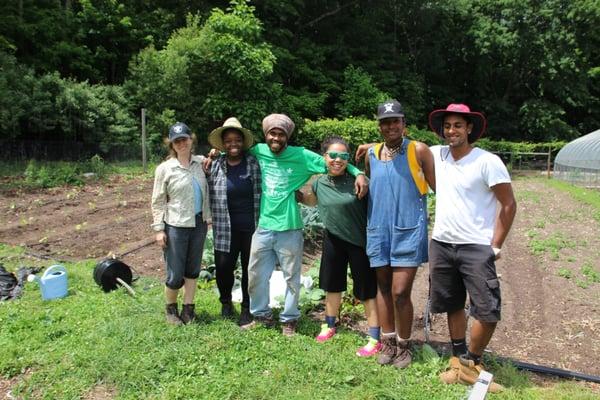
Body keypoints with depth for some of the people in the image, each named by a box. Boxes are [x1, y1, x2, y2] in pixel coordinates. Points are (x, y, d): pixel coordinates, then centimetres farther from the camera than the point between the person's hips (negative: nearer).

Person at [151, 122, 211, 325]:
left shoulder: (201, 162, 2)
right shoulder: (165, 169, -6)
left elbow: (206, 192, 13)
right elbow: (158, 202, -5)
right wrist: (159, 229, -8)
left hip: (199, 224, 4)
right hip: (176, 226, -3)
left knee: (193, 270, 13)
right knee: (176, 275, 3)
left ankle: (188, 308, 28)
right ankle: (171, 309, 28)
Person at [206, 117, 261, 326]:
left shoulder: (253, 164, -3)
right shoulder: (215, 166, 2)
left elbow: (259, 195, -2)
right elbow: (210, 196, 9)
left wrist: (260, 225, -4)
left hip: (250, 228, -1)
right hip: (226, 229, 1)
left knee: (250, 269, 9)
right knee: (223, 267, 5)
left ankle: (247, 308, 29)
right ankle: (225, 302, 34)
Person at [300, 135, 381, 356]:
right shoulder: (319, 183, -4)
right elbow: (311, 200, 18)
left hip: (360, 240, -5)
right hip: (333, 240, 5)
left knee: (367, 289, 3)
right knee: (332, 284, 20)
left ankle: (374, 339, 16)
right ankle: (329, 325, 41)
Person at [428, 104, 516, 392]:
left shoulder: (488, 162, -9)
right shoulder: (437, 154, 4)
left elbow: (509, 204, -6)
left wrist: (495, 246, -7)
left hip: (476, 248, -4)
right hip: (441, 245, 4)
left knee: (488, 311, -6)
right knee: (453, 306, 14)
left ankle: (470, 363, 15)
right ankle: (459, 359, 29)